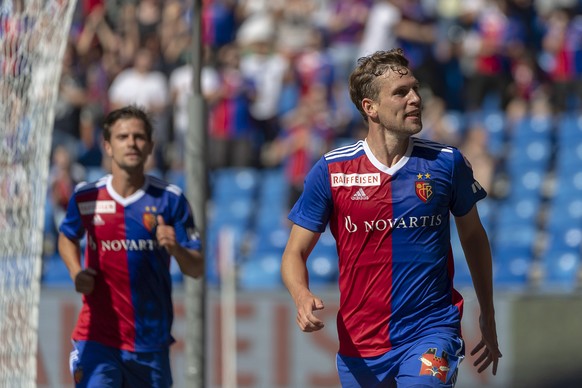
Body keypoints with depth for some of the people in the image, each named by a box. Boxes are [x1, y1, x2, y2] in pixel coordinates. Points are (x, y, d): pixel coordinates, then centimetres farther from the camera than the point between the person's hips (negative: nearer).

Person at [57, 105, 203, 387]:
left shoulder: (170, 200, -2)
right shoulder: (86, 197, 1)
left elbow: (196, 269, 0)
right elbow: (67, 238, 22)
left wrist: (175, 249, -22)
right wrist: (76, 274, 2)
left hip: (151, 342, 1)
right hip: (96, 339, -1)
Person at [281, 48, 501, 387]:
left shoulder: (446, 162, -1)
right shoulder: (330, 171, -3)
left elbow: (474, 237, 13)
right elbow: (295, 252, 2)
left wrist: (488, 319, 17)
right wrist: (303, 297, -20)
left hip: (431, 332, -2)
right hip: (359, 346, 2)